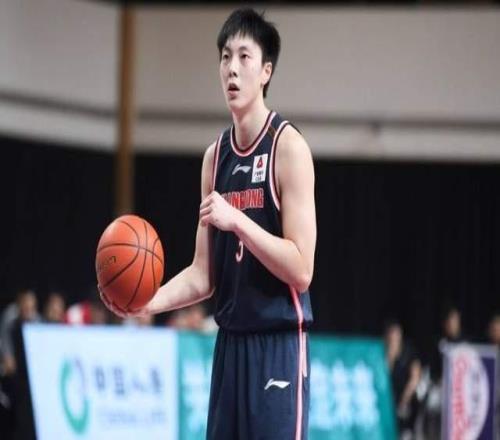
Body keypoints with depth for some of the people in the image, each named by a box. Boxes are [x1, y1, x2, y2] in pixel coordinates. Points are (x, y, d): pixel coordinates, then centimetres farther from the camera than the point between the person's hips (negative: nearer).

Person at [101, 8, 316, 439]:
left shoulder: (288, 147, -9)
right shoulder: (216, 156, 11)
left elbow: (300, 270, -14)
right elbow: (204, 275, 11)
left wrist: (238, 220, -22)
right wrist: (150, 301, -5)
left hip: (279, 346, -7)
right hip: (230, 343, 7)